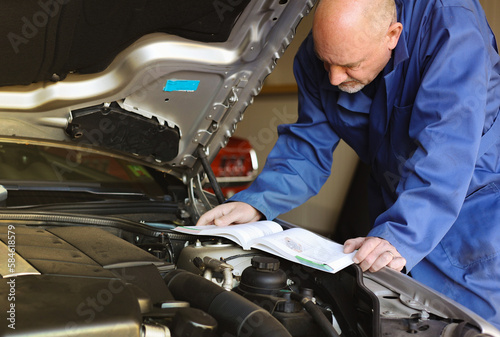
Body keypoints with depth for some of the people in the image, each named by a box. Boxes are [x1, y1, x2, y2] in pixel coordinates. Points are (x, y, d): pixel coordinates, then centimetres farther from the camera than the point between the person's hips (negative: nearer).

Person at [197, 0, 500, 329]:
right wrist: (255, 203, -21)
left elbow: (444, 151, -38)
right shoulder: (318, 55, -12)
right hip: (398, 204, 5)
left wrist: (400, 236, -48)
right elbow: (307, 148, -5)